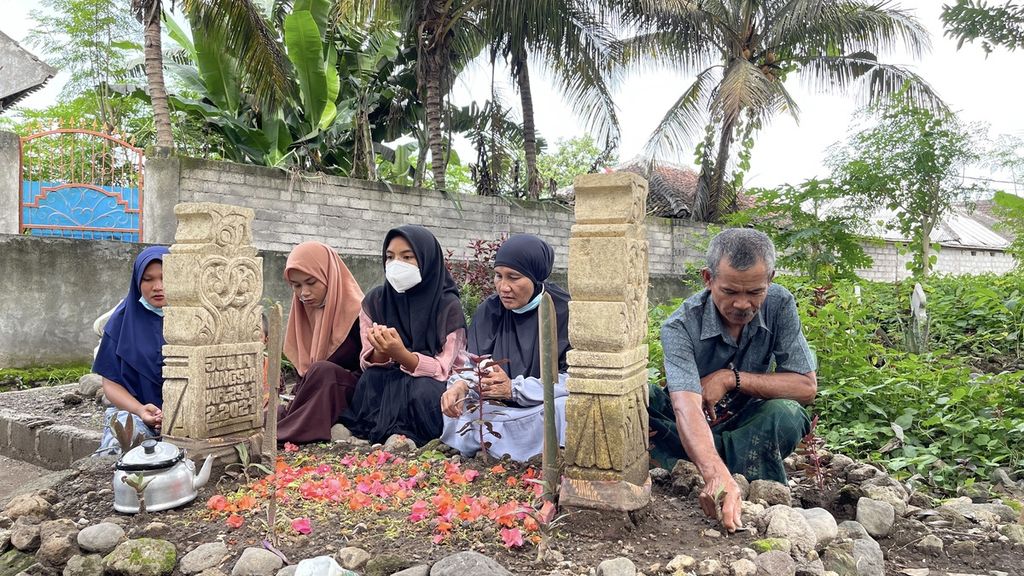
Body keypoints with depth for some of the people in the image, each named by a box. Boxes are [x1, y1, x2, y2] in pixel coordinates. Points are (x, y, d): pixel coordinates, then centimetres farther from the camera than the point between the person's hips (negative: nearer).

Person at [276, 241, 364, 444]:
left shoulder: (356, 312, -11)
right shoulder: (302, 313, 9)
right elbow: (301, 369, 14)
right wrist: (296, 399, -4)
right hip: (311, 402, 4)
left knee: (322, 371, -33)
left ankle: (283, 435, -25)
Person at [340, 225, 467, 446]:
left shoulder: (448, 306, -12)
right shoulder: (375, 301, -1)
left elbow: (443, 369, -17)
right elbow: (368, 363, -2)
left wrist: (400, 354, -35)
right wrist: (381, 353, -27)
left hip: (431, 390, -3)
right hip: (387, 385, 3)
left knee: (423, 390, -34)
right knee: (369, 380, -27)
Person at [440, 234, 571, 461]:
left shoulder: (564, 311, -9)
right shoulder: (489, 310, 5)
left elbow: (573, 377, -13)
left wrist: (514, 388, -22)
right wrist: (461, 384, -23)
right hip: (500, 409, 4)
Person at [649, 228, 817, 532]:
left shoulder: (779, 305, -15)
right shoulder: (681, 326, -26)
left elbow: (806, 387, -16)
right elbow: (686, 407, -41)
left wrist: (731, 378, -26)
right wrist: (717, 476, -58)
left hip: (745, 427, 2)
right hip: (693, 430, -2)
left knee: (786, 415, -33)